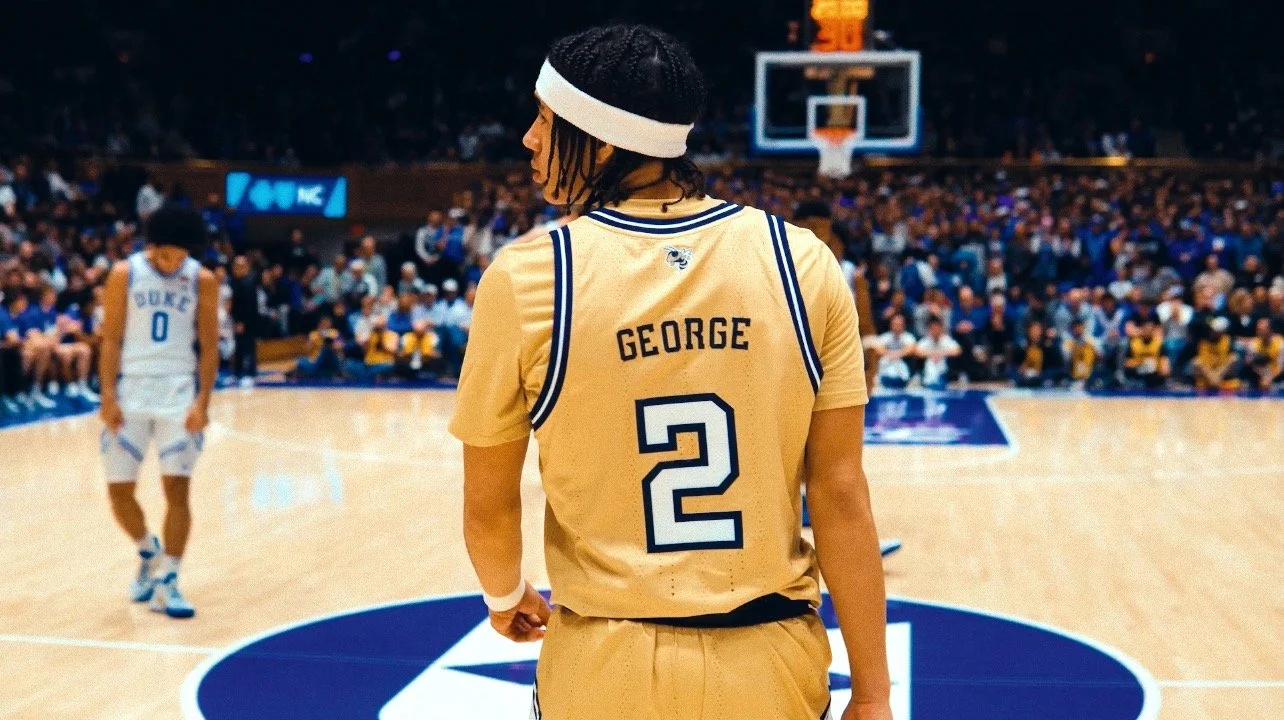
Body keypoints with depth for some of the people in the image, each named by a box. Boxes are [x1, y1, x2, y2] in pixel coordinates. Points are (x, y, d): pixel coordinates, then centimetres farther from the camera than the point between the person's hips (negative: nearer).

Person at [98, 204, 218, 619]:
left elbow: (209, 346, 0)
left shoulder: (202, 280, 0)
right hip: (130, 393, 1)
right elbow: (111, 339, -2)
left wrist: (202, 402, -10)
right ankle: (149, 553, 31)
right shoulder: (124, 274, -2)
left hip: (179, 395, 0)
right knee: (119, 490, 4)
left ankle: (166, 584, 2)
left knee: (177, 489, -5)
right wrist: (108, 397, -10)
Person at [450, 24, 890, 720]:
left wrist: (506, 598, 19)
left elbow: (488, 507, -2)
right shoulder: (803, 262, -8)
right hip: (775, 664, 2)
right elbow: (840, 493, -7)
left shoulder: (524, 276, -11)